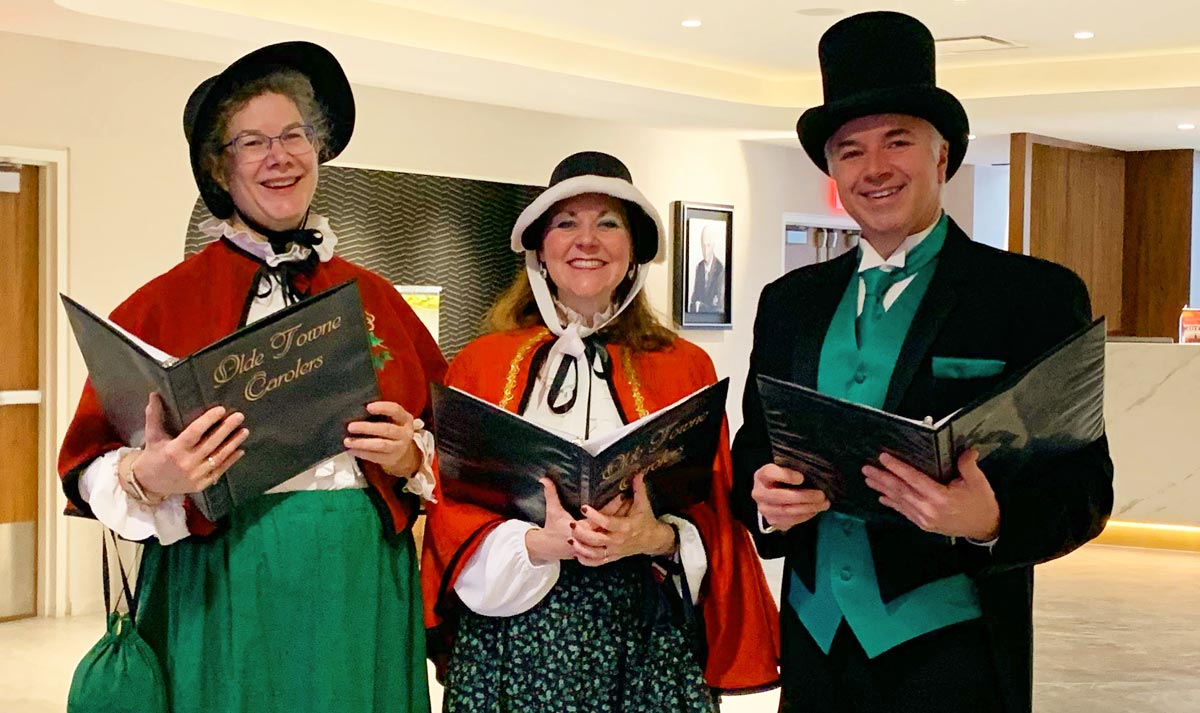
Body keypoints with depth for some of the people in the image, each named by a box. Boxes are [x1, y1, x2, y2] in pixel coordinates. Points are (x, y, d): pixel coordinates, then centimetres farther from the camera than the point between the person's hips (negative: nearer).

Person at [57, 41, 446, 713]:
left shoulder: (375, 298, 9)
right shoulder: (163, 304, 0)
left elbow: (454, 438, 12)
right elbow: (88, 467, -2)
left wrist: (413, 458, -9)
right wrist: (147, 479, -22)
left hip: (363, 584, 3)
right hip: (222, 591, -2)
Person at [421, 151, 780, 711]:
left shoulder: (685, 367, 6)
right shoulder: (480, 364, 5)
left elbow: (714, 515, 6)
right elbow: (449, 509, 1)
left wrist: (658, 539, -14)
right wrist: (539, 545, -15)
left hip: (645, 641, 0)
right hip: (512, 639, 0)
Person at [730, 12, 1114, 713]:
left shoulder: (1039, 295, -5)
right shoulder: (790, 302, 9)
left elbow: (1084, 483, -7)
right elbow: (753, 451, 12)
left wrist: (990, 520, -27)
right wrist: (766, 499, -11)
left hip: (949, 655, -4)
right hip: (817, 647, 4)